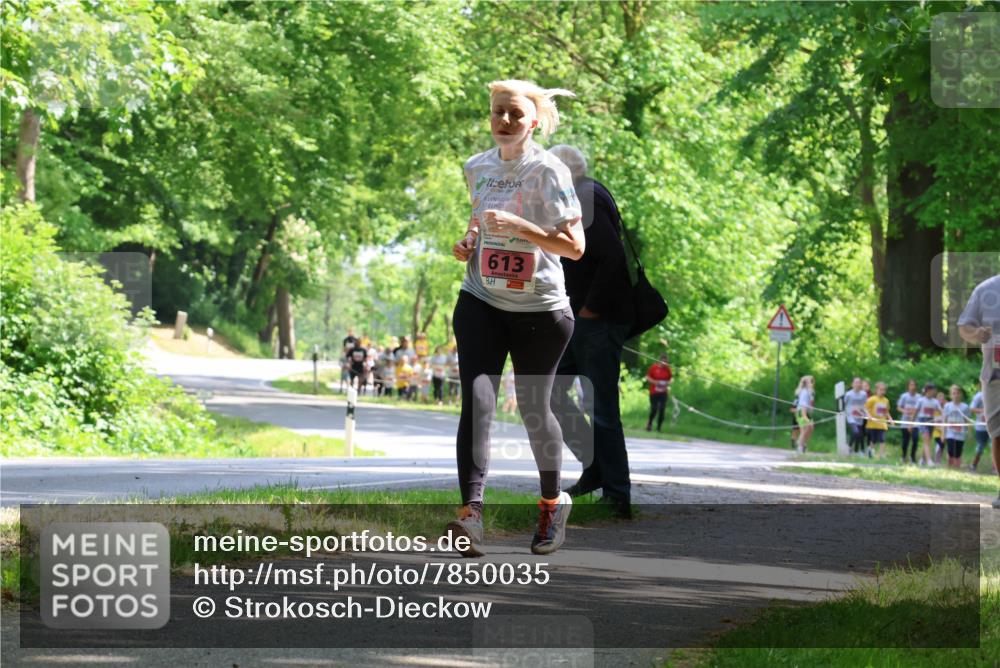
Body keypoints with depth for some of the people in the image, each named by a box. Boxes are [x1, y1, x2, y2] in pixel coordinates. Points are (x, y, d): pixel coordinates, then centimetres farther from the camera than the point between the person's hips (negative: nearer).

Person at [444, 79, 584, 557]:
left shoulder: (548, 171, -10)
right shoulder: (476, 167, 7)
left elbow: (575, 247, -15)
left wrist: (518, 226, -25)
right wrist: (467, 243, 5)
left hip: (540, 308, -3)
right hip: (481, 302, 3)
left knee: (533, 409, 8)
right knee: (477, 401, -15)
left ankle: (553, 502, 33)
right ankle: (471, 513, -26)